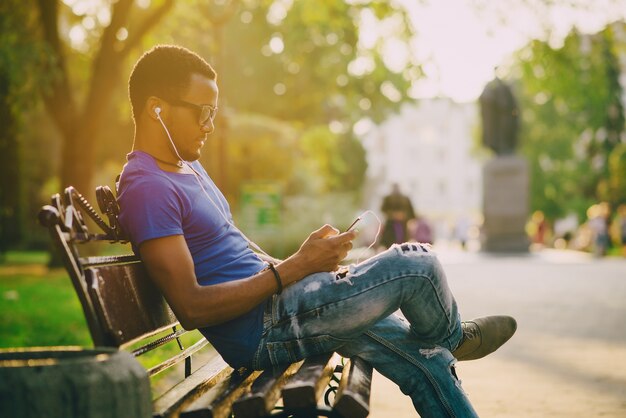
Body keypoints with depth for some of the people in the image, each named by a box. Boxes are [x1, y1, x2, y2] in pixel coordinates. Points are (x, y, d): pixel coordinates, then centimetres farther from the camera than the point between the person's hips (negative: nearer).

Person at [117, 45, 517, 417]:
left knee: (422, 358, 6)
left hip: (272, 305, 10)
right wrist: (296, 268, -22)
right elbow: (191, 308, -25)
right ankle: (453, 337, 23)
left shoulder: (187, 166, 15)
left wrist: (308, 265, 3)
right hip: (261, 331, -10)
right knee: (417, 265, -9)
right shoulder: (146, 187, -18)